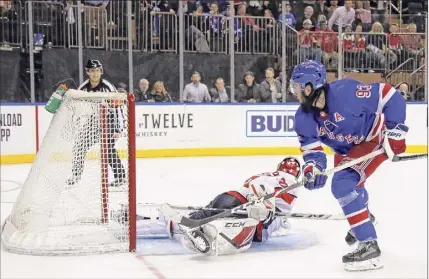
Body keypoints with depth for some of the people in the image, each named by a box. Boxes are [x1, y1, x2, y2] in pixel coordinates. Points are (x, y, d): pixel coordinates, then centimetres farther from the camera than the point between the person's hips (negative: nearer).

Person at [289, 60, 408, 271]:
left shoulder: (346, 92, -35)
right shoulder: (303, 118, -16)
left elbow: (389, 95, -28)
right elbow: (312, 148, -12)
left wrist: (396, 130, -28)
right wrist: (312, 167, -33)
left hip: (377, 137, -8)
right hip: (348, 148, 8)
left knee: (343, 185, -23)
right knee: (347, 183, 29)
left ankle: (369, 246, -17)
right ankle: (364, 218, 63)